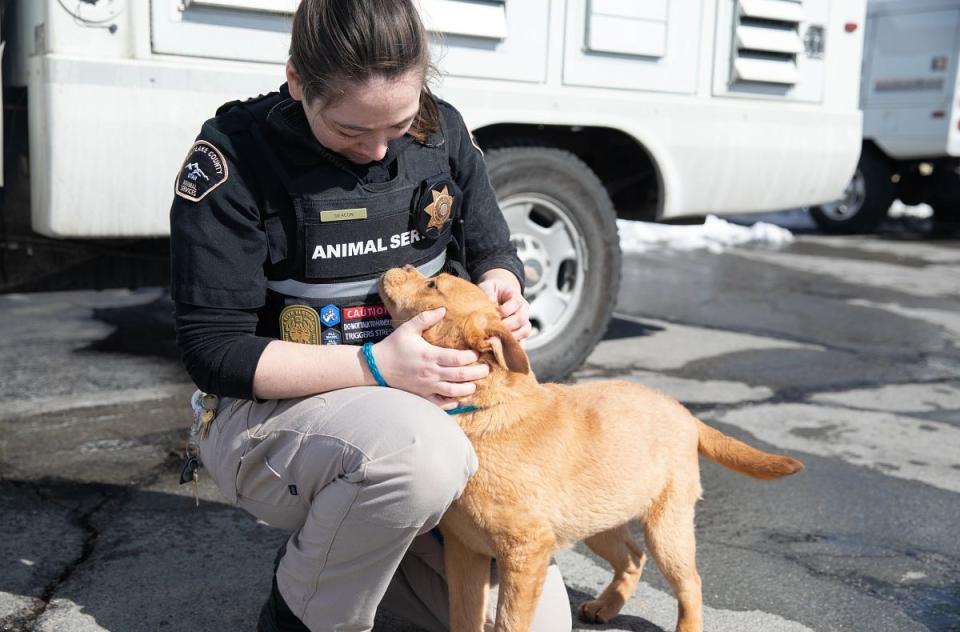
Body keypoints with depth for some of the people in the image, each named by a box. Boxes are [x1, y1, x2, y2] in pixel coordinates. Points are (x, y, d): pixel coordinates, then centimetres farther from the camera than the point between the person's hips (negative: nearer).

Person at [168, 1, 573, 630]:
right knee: (423, 452, -40)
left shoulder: (442, 130, -2)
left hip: (421, 406, 5)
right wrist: (374, 366, -29)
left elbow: (493, 252, 11)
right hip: (271, 409, -4)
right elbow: (213, 349, -17)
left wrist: (502, 286, -14)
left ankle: (361, 546, 22)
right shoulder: (236, 153, -17)